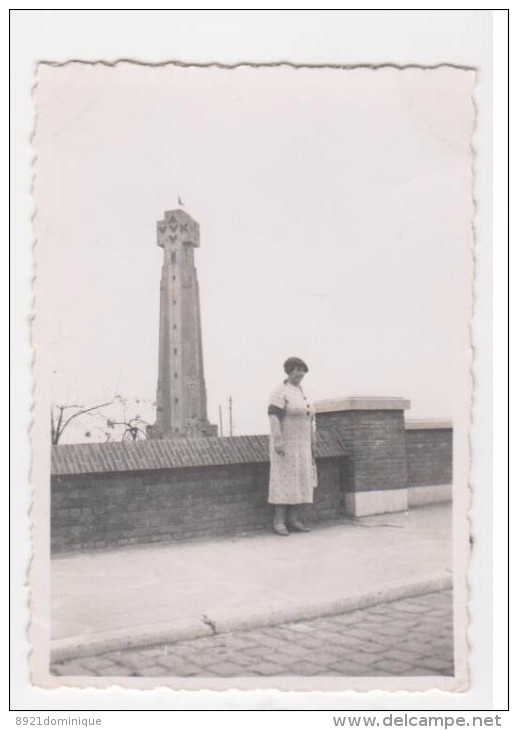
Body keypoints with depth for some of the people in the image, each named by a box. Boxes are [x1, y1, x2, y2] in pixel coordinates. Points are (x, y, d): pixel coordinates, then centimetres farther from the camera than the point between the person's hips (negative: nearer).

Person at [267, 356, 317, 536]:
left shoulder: (302, 393, 15)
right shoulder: (281, 392, -11)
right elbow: (273, 416, -21)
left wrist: (312, 444, 16)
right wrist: (277, 440, -30)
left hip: (301, 445, 8)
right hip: (285, 444, -8)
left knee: (300, 481, 4)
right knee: (283, 481, -9)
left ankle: (293, 520, 8)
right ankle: (278, 521, -5)